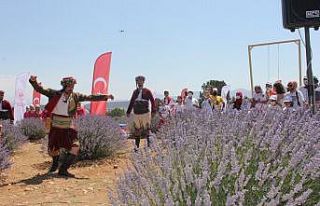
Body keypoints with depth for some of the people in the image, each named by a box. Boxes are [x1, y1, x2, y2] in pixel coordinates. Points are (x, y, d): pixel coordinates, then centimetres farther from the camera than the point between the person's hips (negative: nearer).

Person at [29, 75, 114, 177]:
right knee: (52, 150, 11)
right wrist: (33, 81, -25)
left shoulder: (75, 96, -1)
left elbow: (90, 97, -4)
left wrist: (105, 96, -11)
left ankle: (63, 169, -2)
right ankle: (55, 163, 45)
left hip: (68, 128, 1)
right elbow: (40, 89, -7)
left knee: (75, 148, -15)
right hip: (55, 127, 0)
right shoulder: (55, 94, -4)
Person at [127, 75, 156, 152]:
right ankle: (137, 146, 12)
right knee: (136, 130, 5)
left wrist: (153, 111, -9)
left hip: (145, 113, -4)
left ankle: (149, 145, 9)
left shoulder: (147, 91, 1)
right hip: (136, 114, 4)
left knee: (146, 130, -1)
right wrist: (129, 112, 21)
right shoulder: (135, 92, 14)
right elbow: (131, 102, 22)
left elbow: (152, 101, -1)